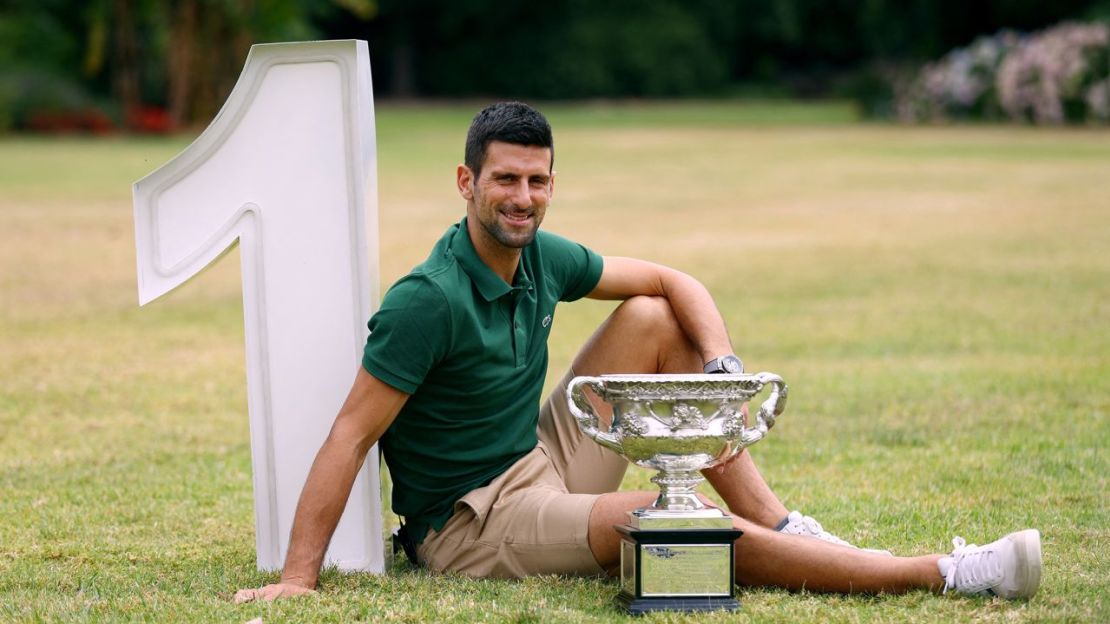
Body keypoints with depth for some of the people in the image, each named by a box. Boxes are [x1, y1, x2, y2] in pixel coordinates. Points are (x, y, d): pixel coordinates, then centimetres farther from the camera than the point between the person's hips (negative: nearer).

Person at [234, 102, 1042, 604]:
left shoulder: (543, 258, -1)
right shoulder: (430, 300, -24)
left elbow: (672, 283, 10)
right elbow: (352, 434, -26)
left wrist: (725, 367, -10)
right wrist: (298, 579, -31)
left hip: (542, 463, 9)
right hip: (469, 523, -9)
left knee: (653, 319, 2)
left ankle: (787, 529, -3)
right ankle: (945, 575, -26)